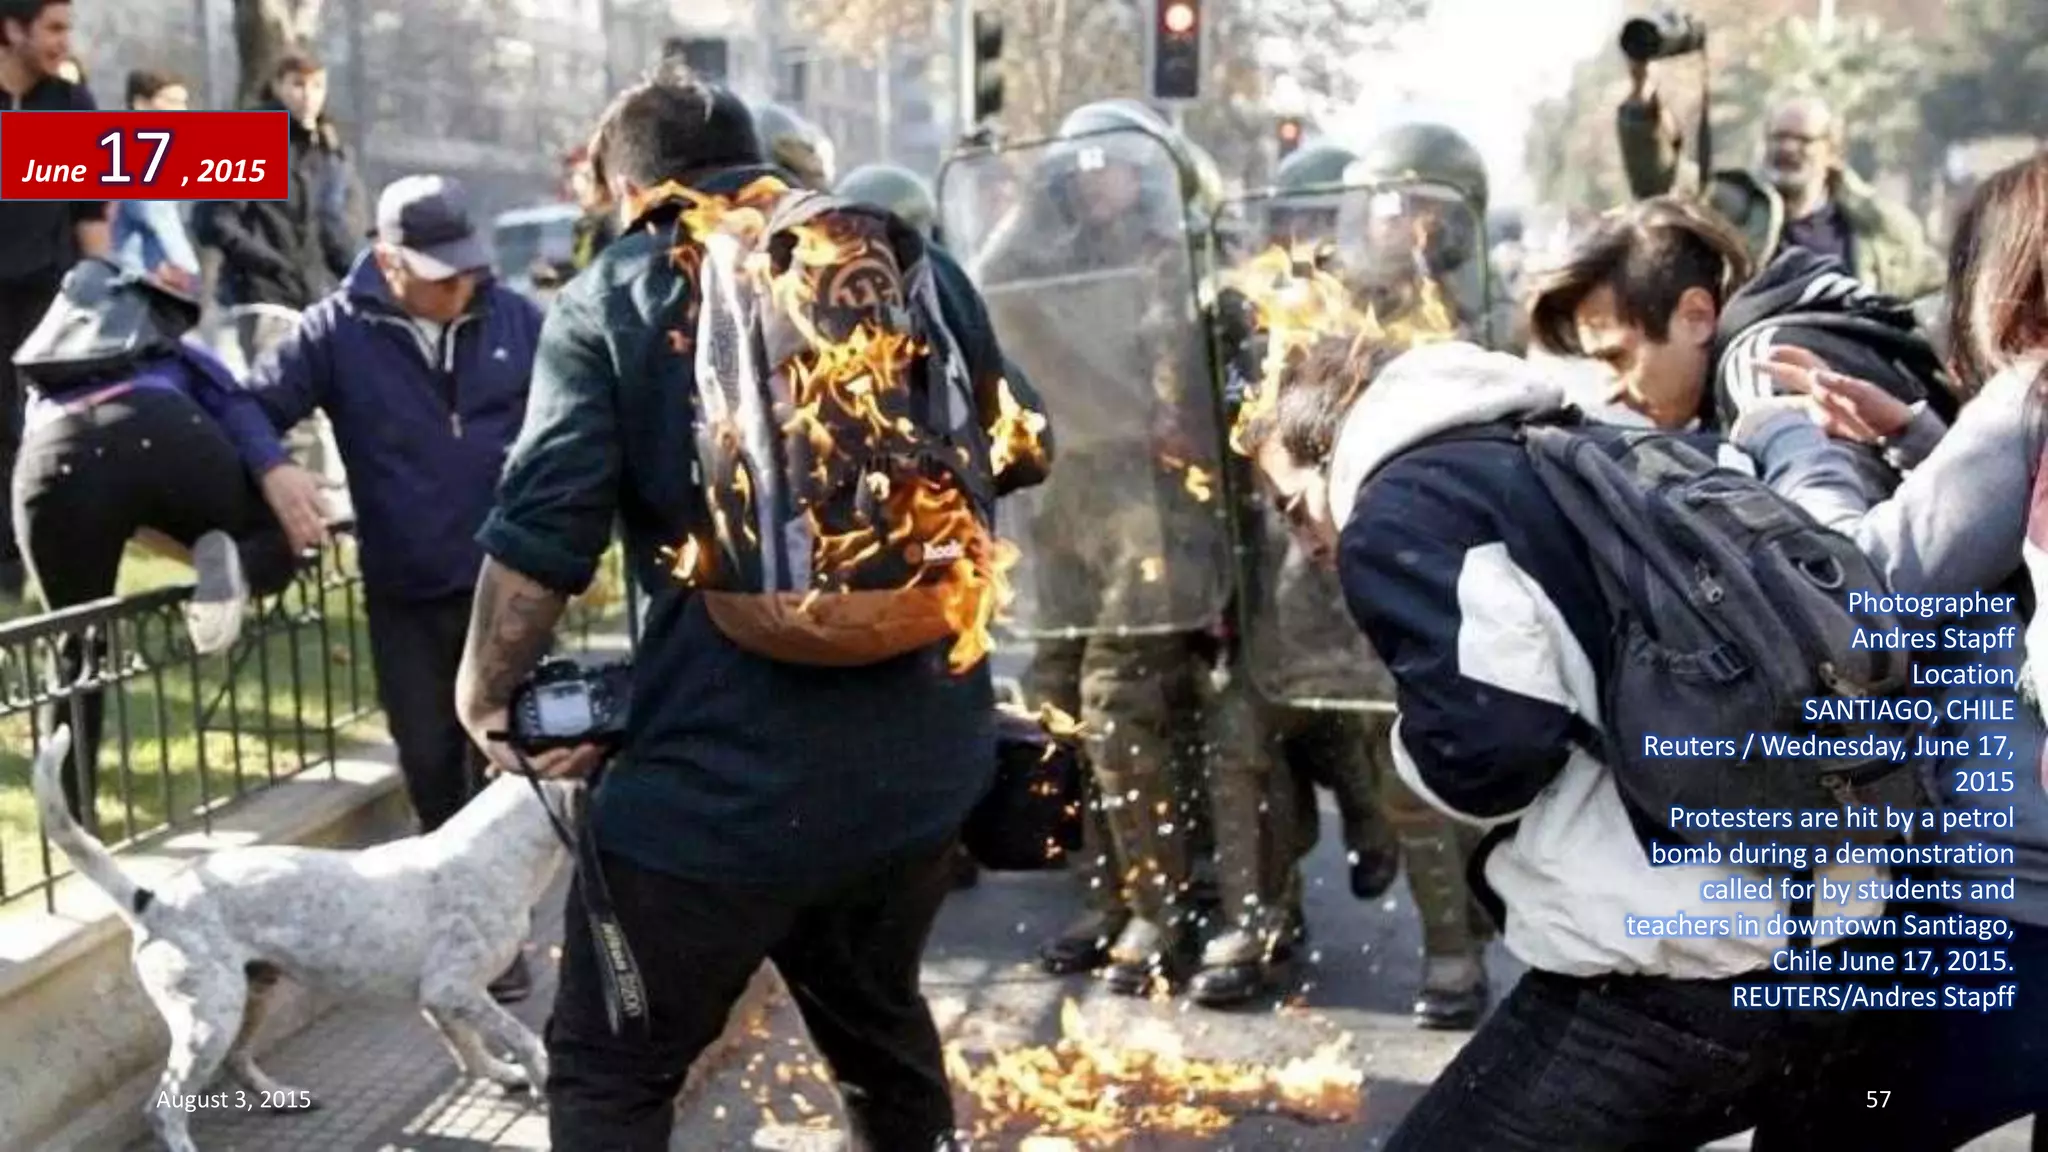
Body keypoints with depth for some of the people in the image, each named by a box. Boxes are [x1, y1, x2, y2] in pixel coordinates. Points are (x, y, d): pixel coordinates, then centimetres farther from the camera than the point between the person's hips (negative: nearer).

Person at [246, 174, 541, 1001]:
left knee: (499, 756, 5)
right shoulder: (338, 333, -6)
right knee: (429, 761, 12)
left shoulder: (514, 319, -3)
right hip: (403, 594, 1)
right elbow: (253, 407, -7)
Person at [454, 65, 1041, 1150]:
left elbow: (541, 535, -12)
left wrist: (486, 698, 3)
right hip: (920, 754, 5)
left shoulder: (612, 301, -4)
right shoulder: (914, 263, 9)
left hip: (722, 772, -5)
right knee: (880, 1029, 28)